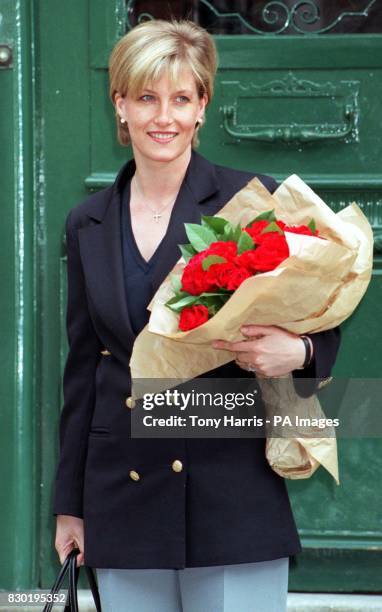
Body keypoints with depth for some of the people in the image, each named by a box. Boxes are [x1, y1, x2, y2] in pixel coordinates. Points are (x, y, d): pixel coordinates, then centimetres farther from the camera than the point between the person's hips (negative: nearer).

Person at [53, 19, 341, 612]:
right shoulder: (88, 224, 10)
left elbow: (322, 328, 4)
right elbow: (82, 367, 15)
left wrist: (296, 352, -20)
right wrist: (68, 505, 15)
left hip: (232, 499, -4)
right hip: (123, 506, 4)